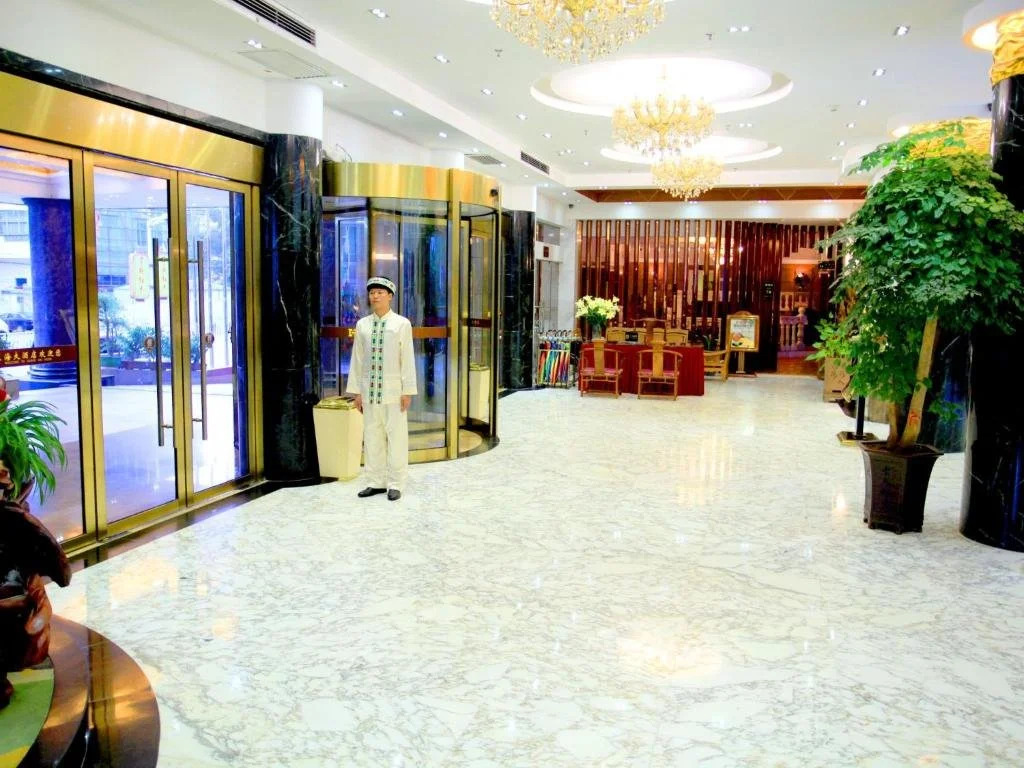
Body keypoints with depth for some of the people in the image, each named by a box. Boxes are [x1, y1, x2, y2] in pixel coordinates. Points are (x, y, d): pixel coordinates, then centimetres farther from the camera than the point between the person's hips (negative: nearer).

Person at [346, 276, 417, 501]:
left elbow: (408, 359, -4)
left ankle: (395, 485, 10)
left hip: (393, 392, -3)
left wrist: (408, 391, -7)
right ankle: (376, 482, 18)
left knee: (396, 437, 1)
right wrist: (356, 391, 6)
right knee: (372, 437, 7)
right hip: (369, 391, 3)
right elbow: (357, 359, 9)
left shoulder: (402, 324, -2)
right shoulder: (362, 325, 8)